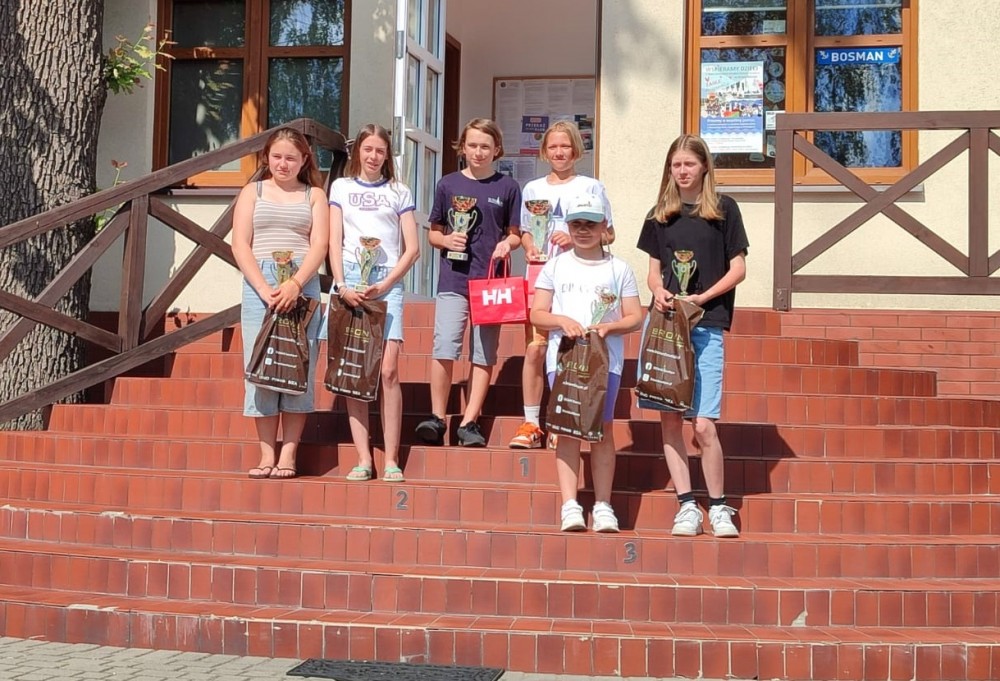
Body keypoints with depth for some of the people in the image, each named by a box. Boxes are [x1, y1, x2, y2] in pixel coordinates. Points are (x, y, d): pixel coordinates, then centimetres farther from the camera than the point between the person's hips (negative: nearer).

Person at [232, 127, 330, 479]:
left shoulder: (314, 195, 13)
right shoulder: (252, 192, 14)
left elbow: (319, 245, 1)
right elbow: (240, 245, 4)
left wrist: (295, 285, -15)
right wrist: (264, 289, -11)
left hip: (302, 286, 0)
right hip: (259, 285, 1)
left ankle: (288, 455, 1)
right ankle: (266, 455, 2)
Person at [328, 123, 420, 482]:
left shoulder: (399, 192, 14)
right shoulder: (341, 187, 16)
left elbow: (412, 248, 7)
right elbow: (334, 241, 9)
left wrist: (383, 285, -6)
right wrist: (342, 286, -6)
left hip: (387, 282, -1)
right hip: (349, 280, 1)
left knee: (388, 371, -11)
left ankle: (391, 459, -8)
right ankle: (363, 458, -2)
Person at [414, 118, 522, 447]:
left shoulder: (507, 188, 6)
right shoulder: (448, 184, 8)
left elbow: (516, 234, 12)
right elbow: (433, 234, 13)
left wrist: (508, 243, -10)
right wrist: (446, 240, -8)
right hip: (454, 277, 0)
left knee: (484, 354, 2)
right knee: (444, 349, -10)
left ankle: (470, 421, 8)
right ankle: (437, 417, 2)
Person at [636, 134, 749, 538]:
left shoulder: (723, 209, 4)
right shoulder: (660, 216, 13)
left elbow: (738, 269, 3)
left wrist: (702, 298, -11)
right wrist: (659, 291, -6)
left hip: (706, 325, -3)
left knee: (703, 425, -9)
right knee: (668, 418, 1)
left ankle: (718, 507, 7)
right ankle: (686, 505, 9)